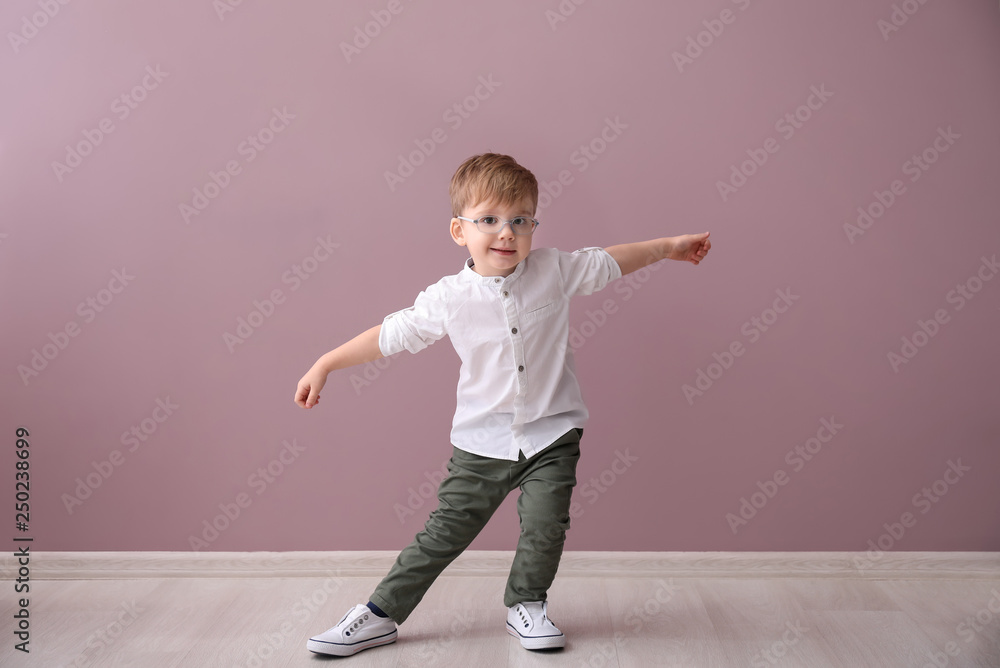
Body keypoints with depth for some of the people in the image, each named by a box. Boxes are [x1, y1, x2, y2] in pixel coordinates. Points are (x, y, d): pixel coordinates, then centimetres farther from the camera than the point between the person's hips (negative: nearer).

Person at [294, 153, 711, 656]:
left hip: (552, 433, 1)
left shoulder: (554, 270, -5)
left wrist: (668, 246, 17)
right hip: (482, 441, -1)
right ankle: (381, 614, 17)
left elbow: (608, 262, 11)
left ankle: (526, 606, 21)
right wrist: (325, 365, 1)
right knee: (444, 532, 3)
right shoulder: (448, 298, -9)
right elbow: (391, 334, 0)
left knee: (545, 525, -7)